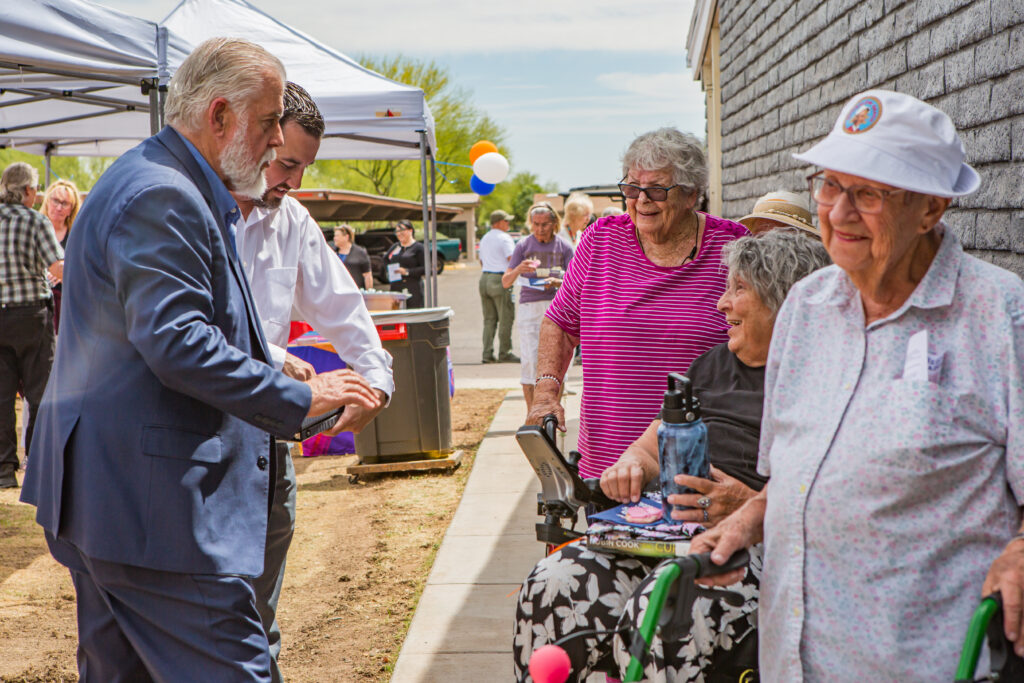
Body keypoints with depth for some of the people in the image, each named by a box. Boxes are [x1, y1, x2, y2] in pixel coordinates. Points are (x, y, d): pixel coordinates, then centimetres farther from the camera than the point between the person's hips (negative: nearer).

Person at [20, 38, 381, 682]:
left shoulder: (147, 181, 19)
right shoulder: (162, 199, -17)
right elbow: (178, 345, -26)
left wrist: (267, 359, 21)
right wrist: (299, 397, -18)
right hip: (155, 507, -12)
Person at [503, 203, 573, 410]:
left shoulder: (563, 247, 6)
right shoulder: (523, 246, 5)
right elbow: (505, 282, 2)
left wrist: (556, 282, -17)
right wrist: (518, 269, -19)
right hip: (529, 305, 0)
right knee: (529, 360, -3)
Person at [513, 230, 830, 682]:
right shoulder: (711, 365, 23)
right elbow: (651, 449, 27)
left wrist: (751, 507, -24)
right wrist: (632, 466, 3)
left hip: (759, 548, -6)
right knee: (553, 586, -20)